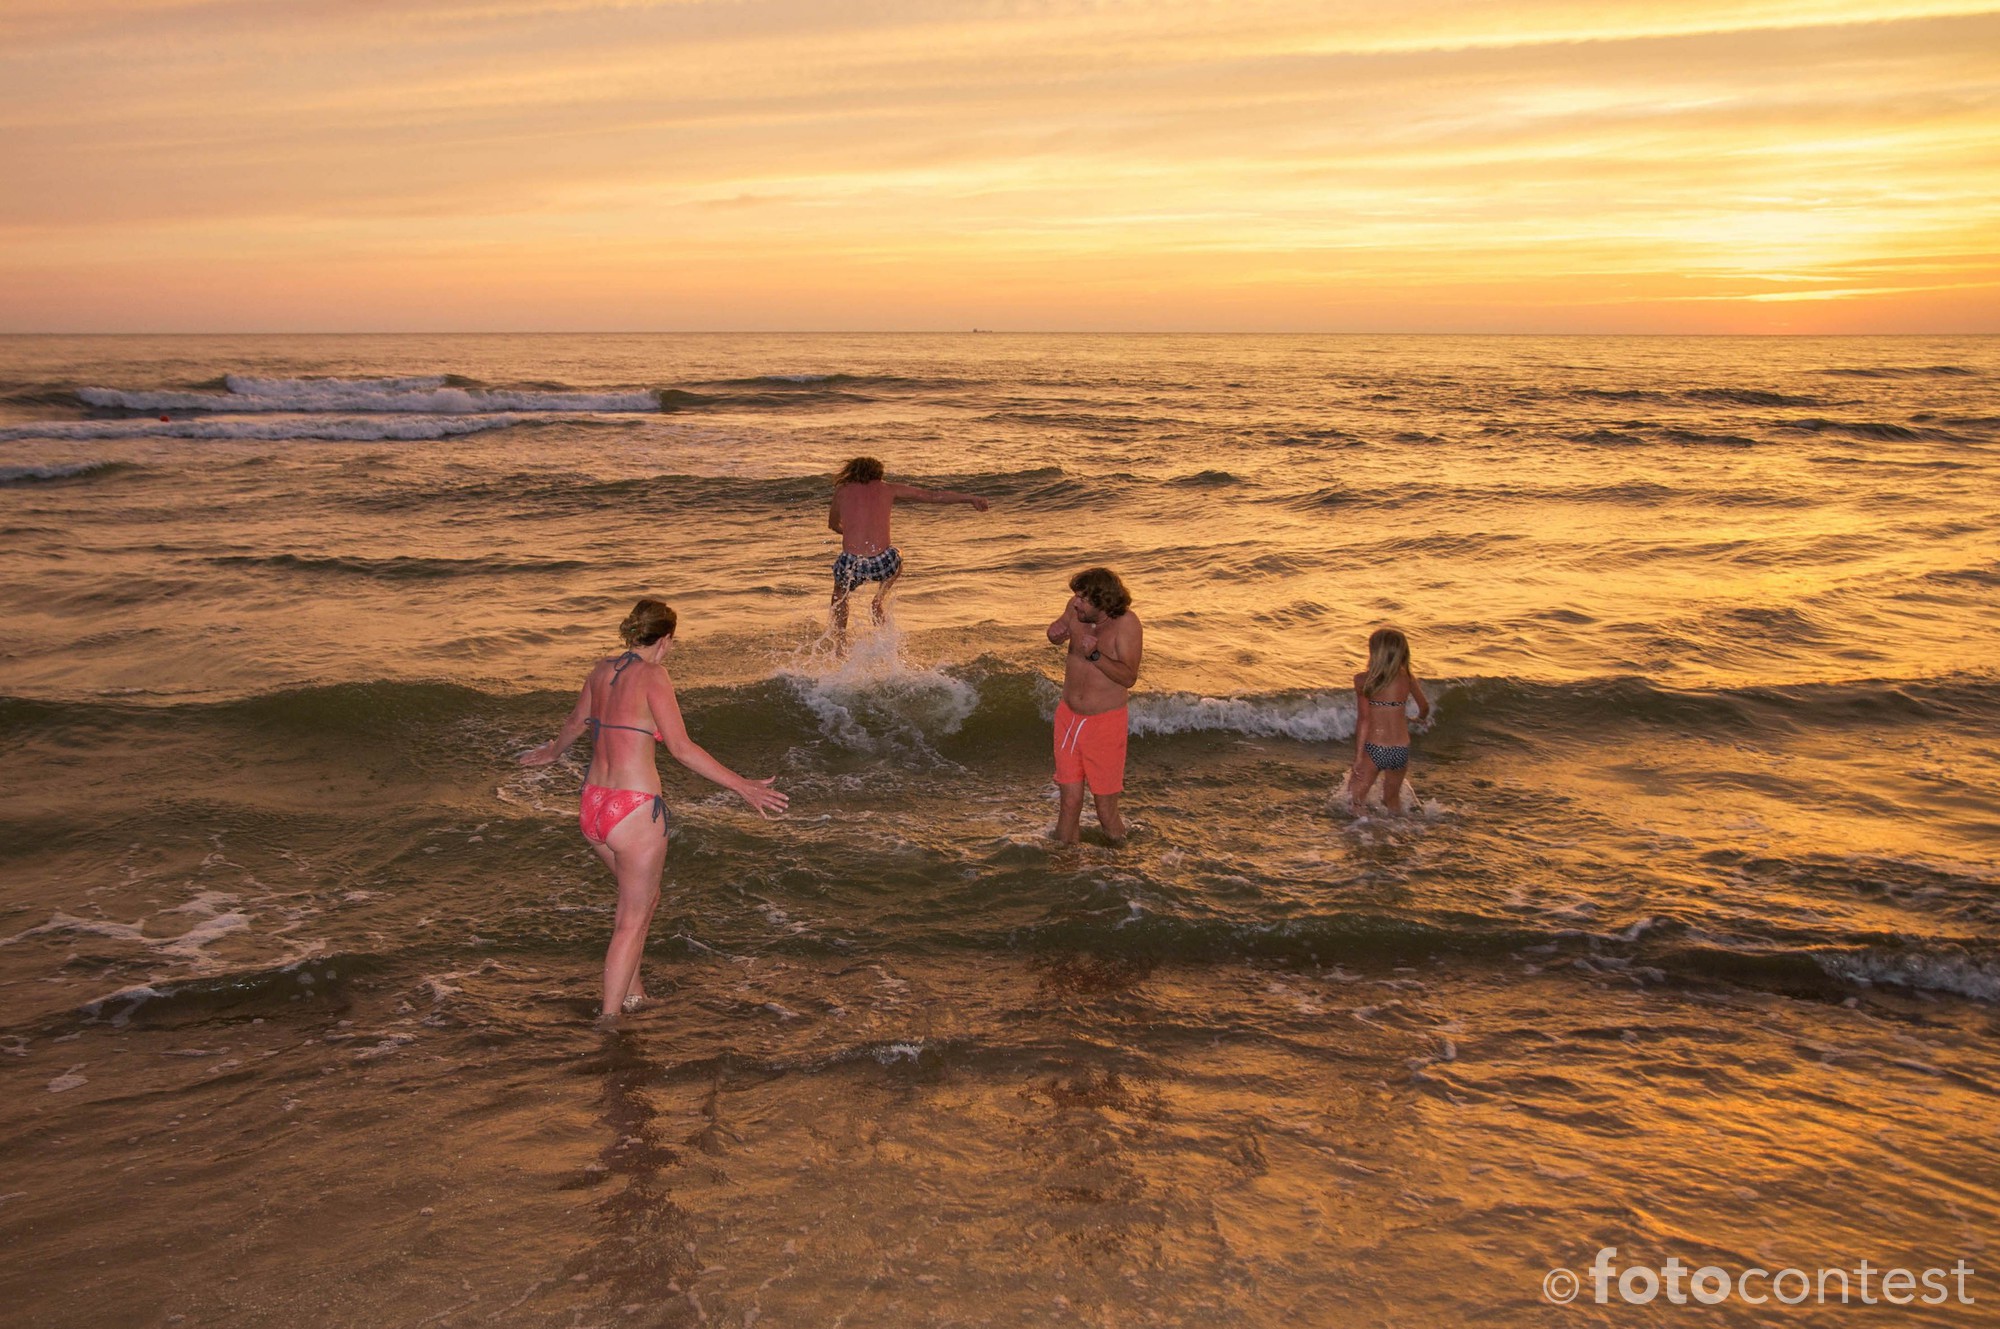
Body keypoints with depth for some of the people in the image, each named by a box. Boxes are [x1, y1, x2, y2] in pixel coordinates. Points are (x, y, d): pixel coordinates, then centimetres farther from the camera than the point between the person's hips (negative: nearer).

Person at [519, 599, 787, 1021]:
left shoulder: (601, 670, 8)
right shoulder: (652, 676, -13)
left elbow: (575, 723, 26)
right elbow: (681, 747, -19)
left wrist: (551, 752, 47)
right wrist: (743, 786, -18)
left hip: (593, 808, 8)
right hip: (635, 812, -8)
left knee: (643, 896, 27)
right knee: (632, 919, 7)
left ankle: (633, 994, 37)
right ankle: (609, 1020, 13)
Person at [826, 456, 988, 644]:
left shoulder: (842, 491, 14)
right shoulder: (888, 489, 12)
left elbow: (833, 525, 31)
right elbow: (935, 495, 15)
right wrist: (970, 498, 22)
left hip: (851, 564, 0)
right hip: (882, 563, 0)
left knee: (839, 595, 33)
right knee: (897, 555, 38)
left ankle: (841, 645, 23)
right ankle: (879, 599, 20)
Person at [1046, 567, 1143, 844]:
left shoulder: (1126, 622, -17)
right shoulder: (1075, 609, -4)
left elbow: (1129, 677, -23)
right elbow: (1059, 631, 19)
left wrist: (1095, 655, -35)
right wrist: (1055, 633, -5)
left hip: (1105, 722, -4)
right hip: (1068, 717, 4)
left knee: (1107, 812, 1)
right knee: (1070, 802, 8)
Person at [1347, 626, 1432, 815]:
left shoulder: (1362, 680, -11)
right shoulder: (1407, 677, 0)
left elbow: (1364, 719, -14)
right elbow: (1425, 707, 15)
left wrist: (1358, 756, -11)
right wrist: (1419, 719, 38)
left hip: (1373, 750, -4)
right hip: (1401, 750, 4)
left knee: (1354, 802, 9)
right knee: (1392, 800, 25)